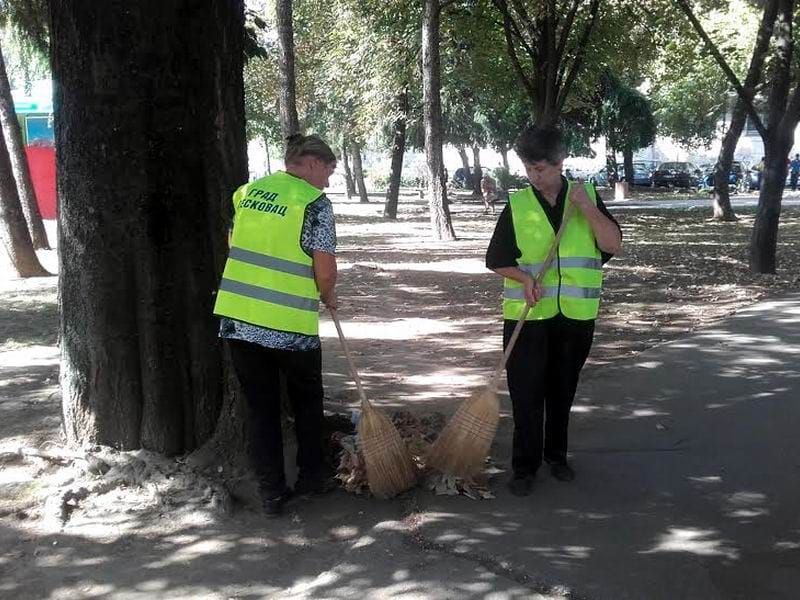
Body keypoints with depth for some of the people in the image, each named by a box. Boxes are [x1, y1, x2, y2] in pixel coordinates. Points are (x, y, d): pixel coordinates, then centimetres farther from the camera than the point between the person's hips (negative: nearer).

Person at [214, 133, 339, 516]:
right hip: (290, 323, -4)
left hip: (237, 316, 5)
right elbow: (325, 271, -10)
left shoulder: (247, 192, 10)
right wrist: (327, 297, 10)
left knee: (260, 405, 13)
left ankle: (271, 492, 15)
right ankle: (311, 476, 30)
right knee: (307, 400, 19)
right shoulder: (315, 203, -8)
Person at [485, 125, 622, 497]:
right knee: (526, 393, -1)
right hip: (527, 314, -1)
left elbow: (613, 245, -7)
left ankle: (556, 455, 29)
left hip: (576, 314, 1)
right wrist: (523, 277, -15)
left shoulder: (587, 197, 3)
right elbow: (496, 259, 3)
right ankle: (524, 466, 8)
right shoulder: (517, 205, 0)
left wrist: (588, 208, -18)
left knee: (563, 390, 13)